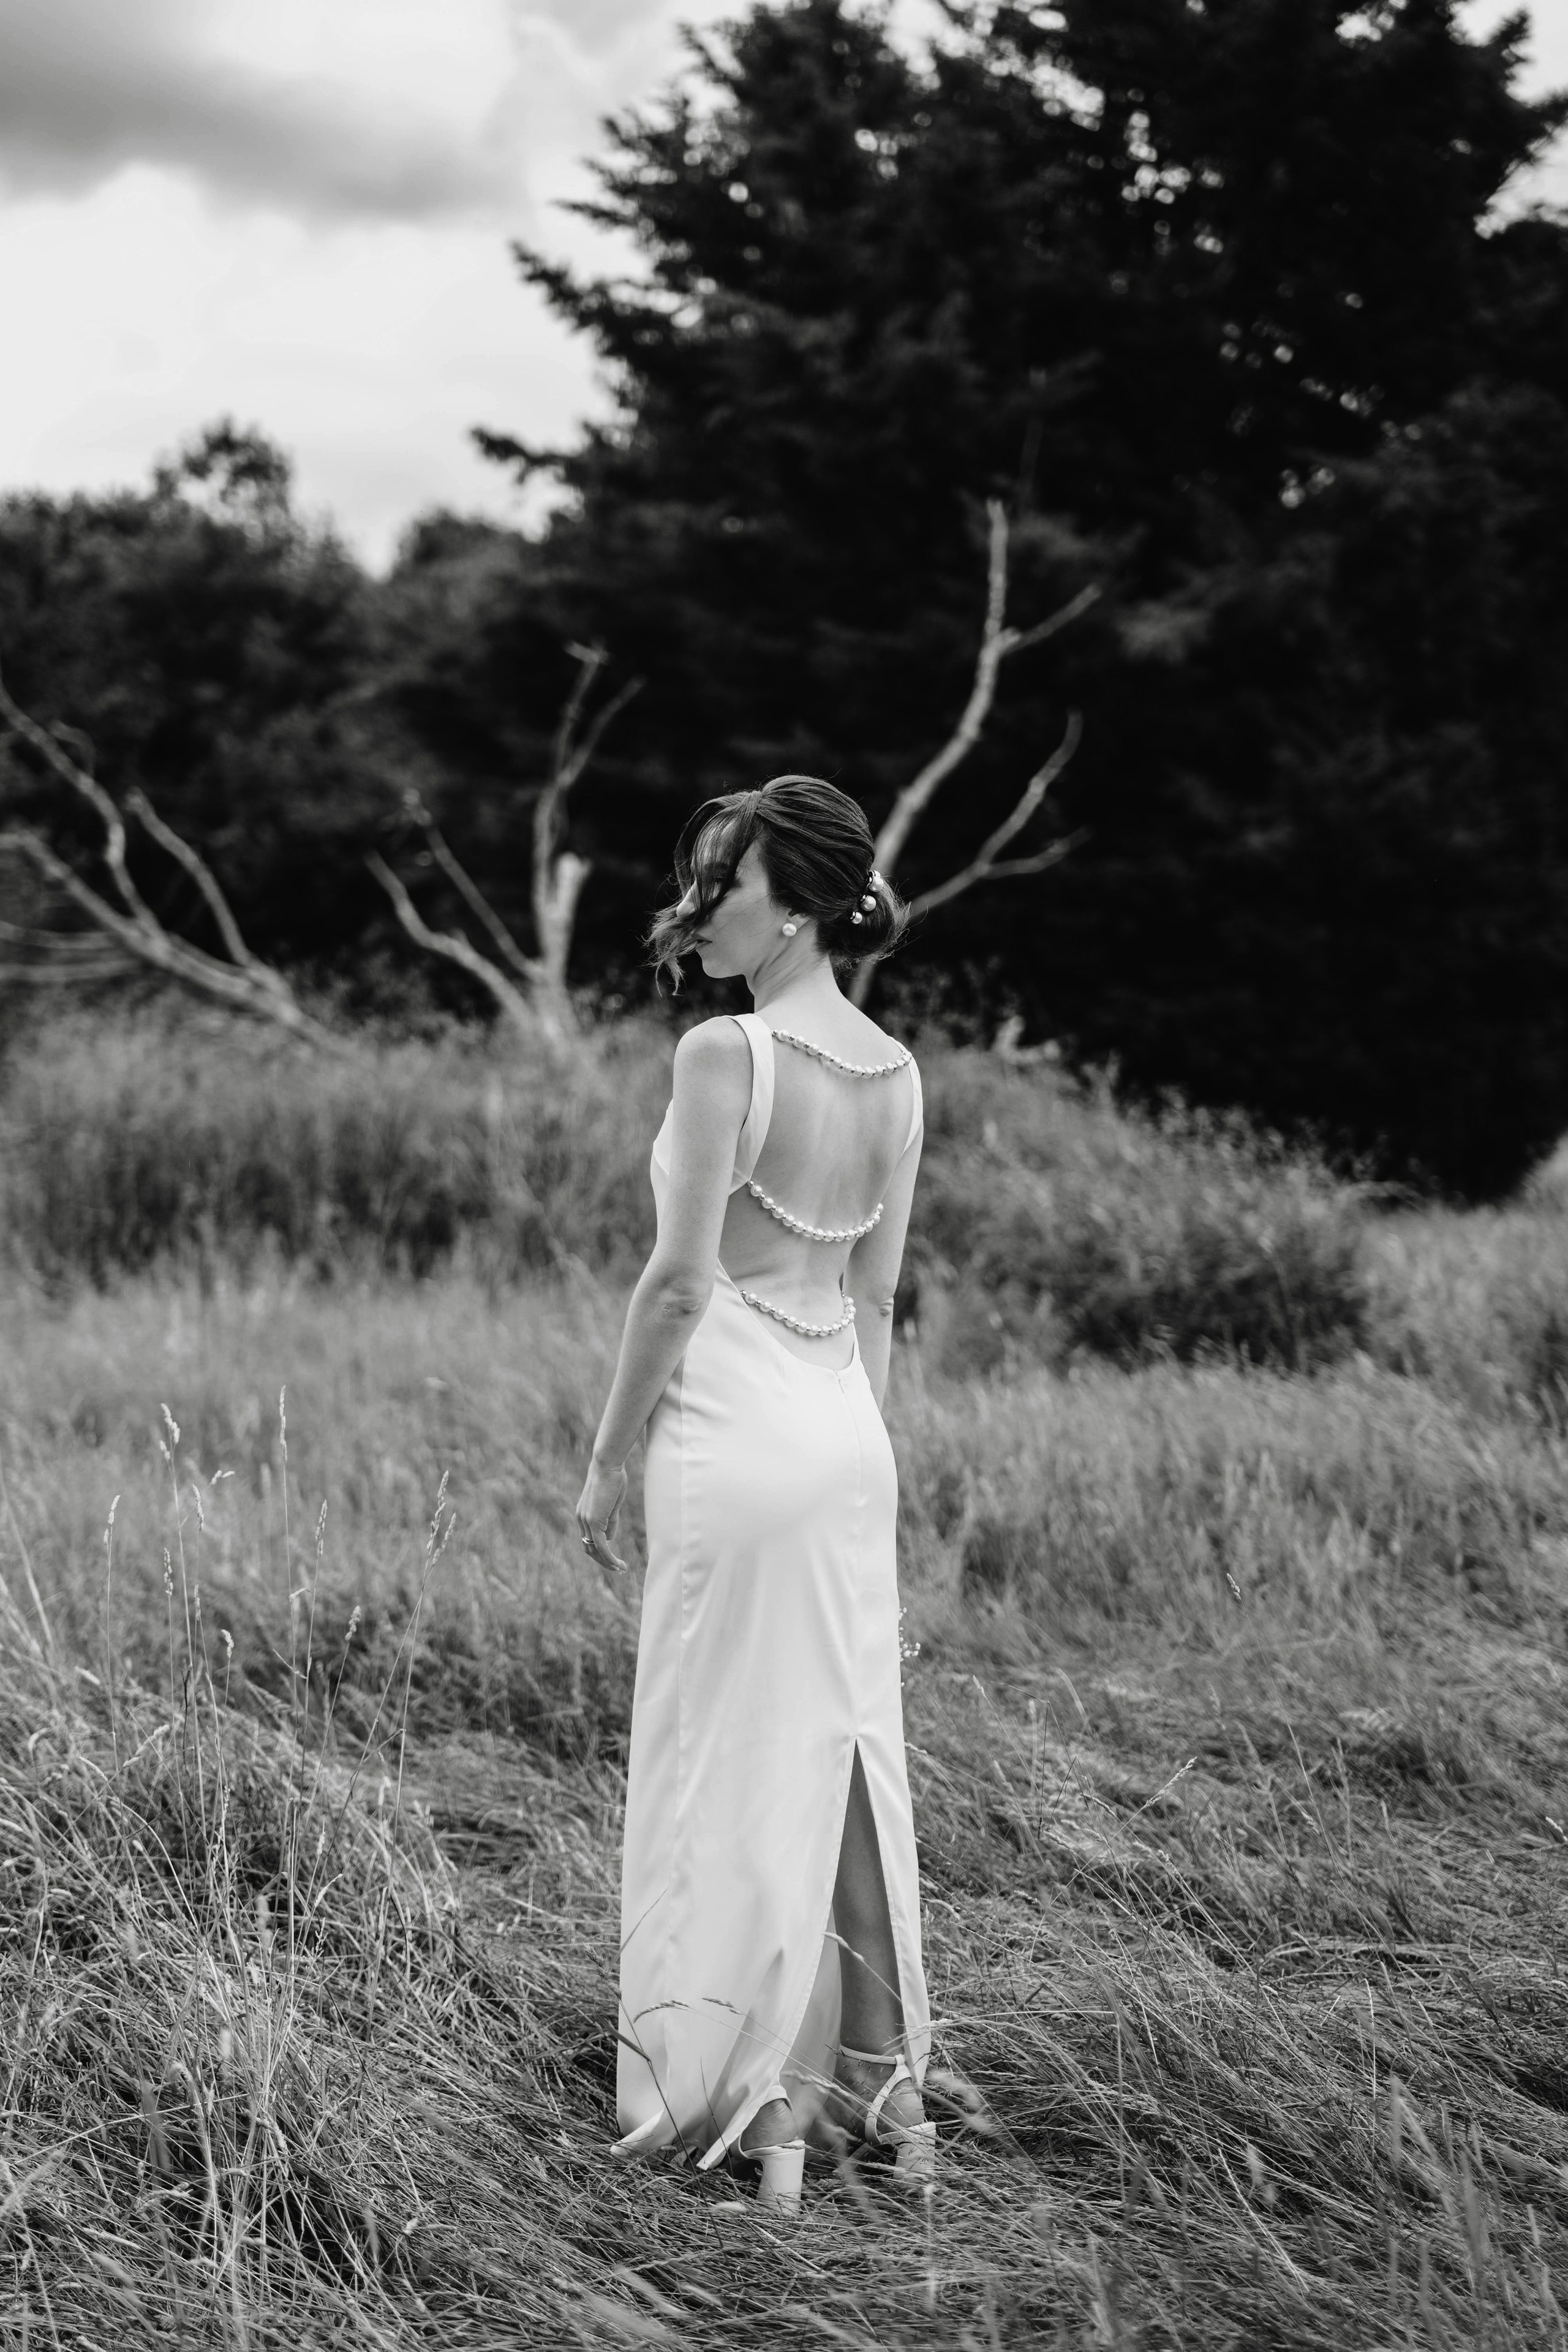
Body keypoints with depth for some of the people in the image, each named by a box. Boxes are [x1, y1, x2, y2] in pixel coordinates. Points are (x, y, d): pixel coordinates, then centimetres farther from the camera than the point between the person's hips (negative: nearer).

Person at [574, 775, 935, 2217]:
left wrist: (609, 1459, -6)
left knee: (732, 1762, 3)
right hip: (851, 1434, 7)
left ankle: (755, 2096, 10)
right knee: (849, 1746, 13)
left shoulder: (726, 1052, -15)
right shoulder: (896, 1072, 7)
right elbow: (876, 1296, 12)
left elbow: (682, 1278, -15)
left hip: (732, 1432, -7)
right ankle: (880, 2077, 20)